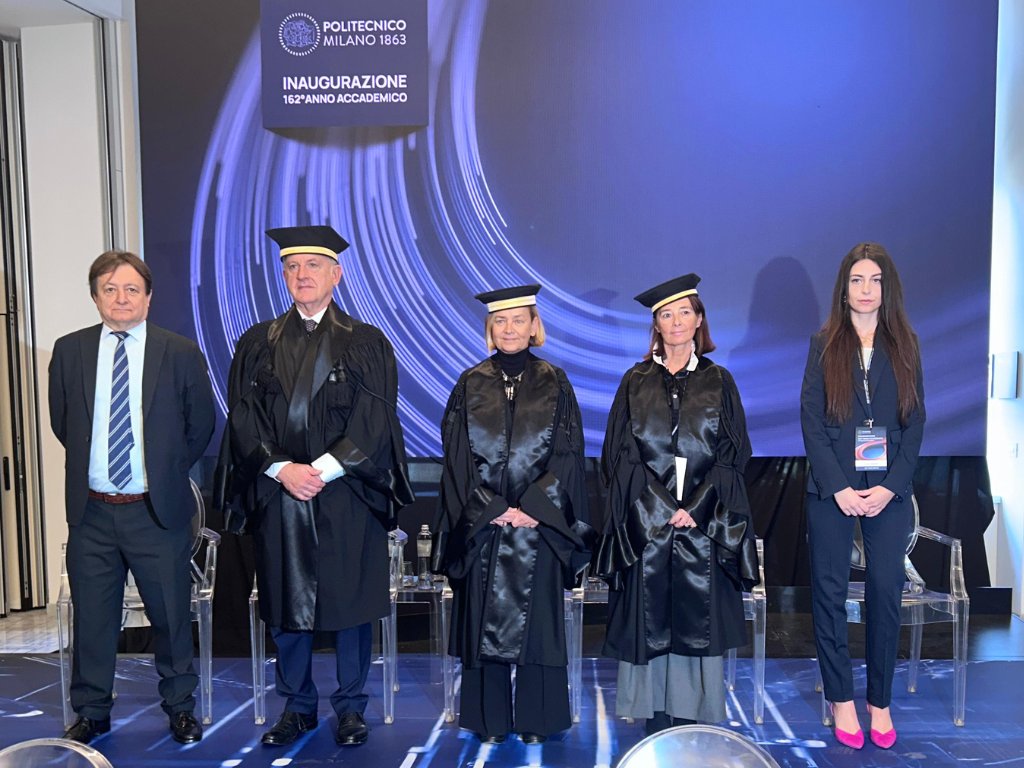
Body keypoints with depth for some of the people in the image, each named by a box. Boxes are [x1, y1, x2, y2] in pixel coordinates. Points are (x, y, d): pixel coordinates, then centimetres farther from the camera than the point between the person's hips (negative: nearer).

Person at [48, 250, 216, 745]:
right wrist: (89, 466, 11)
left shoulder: (181, 354, -4)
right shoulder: (70, 351, 3)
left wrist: (168, 472, 5)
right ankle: (92, 712, 33)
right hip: (92, 512, 2)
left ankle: (180, 707, 29)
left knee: (171, 615, 10)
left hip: (158, 511, -2)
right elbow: (61, 422, 13)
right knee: (92, 617, 13)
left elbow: (201, 426, 4)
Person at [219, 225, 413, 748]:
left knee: (350, 604, 6)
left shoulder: (365, 343, 2)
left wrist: (321, 470, -15)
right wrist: (282, 469, -12)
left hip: (347, 496, -2)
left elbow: (373, 423, -6)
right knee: (285, 606, 10)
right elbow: (244, 420, 2)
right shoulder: (258, 344, 9)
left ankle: (351, 708, 22)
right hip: (277, 494, 2)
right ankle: (297, 707, 27)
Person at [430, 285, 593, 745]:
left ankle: (536, 719, 18)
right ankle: (490, 719, 19)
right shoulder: (471, 385, 4)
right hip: (481, 523, 1)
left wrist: (533, 508, -11)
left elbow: (567, 455, -1)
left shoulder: (554, 384, 3)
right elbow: (458, 457, 0)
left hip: (540, 522, 0)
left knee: (536, 620, 5)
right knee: (485, 620, 5)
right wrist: (493, 509, -10)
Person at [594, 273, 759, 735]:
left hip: (705, 523, 0)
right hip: (646, 522, 0)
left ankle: (694, 718, 15)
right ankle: (655, 719, 15)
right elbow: (622, 455, 0)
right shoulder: (636, 382, 6)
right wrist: (662, 508, -10)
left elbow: (731, 453, 2)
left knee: (698, 620, 3)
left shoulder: (718, 382, 7)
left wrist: (695, 509, -11)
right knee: (650, 620, 3)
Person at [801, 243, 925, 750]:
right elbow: (811, 422, -3)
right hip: (832, 489, -1)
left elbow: (914, 422, 4)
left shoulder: (904, 346, 7)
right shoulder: (824, 345, 2)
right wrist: (840, 487, -10)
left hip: (889, 490, 1)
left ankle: (880, 701, 20)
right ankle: (841, 698, 19)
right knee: (829, 593, 4)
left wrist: (890, 487, -7)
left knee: (886, 593, 5)